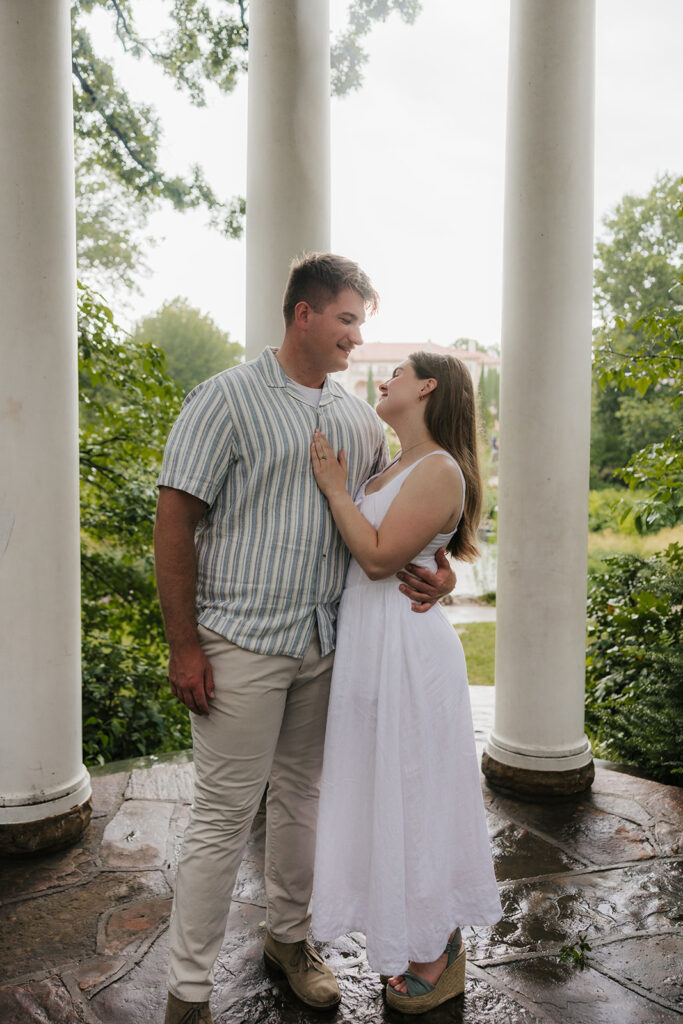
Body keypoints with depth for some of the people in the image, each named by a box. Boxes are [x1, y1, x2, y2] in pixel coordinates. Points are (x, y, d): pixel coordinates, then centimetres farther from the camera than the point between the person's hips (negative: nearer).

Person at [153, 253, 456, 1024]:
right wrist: (184, 645, -14)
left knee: (301, 796, 18)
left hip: (326, 644, 6)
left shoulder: (359, 418, 10)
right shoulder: (228, 399, -8)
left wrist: (435, 566, -5)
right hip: (243, 643, -6)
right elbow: (173, 522, -11)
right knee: (224, 815, 2)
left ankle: (289, 936, 39)